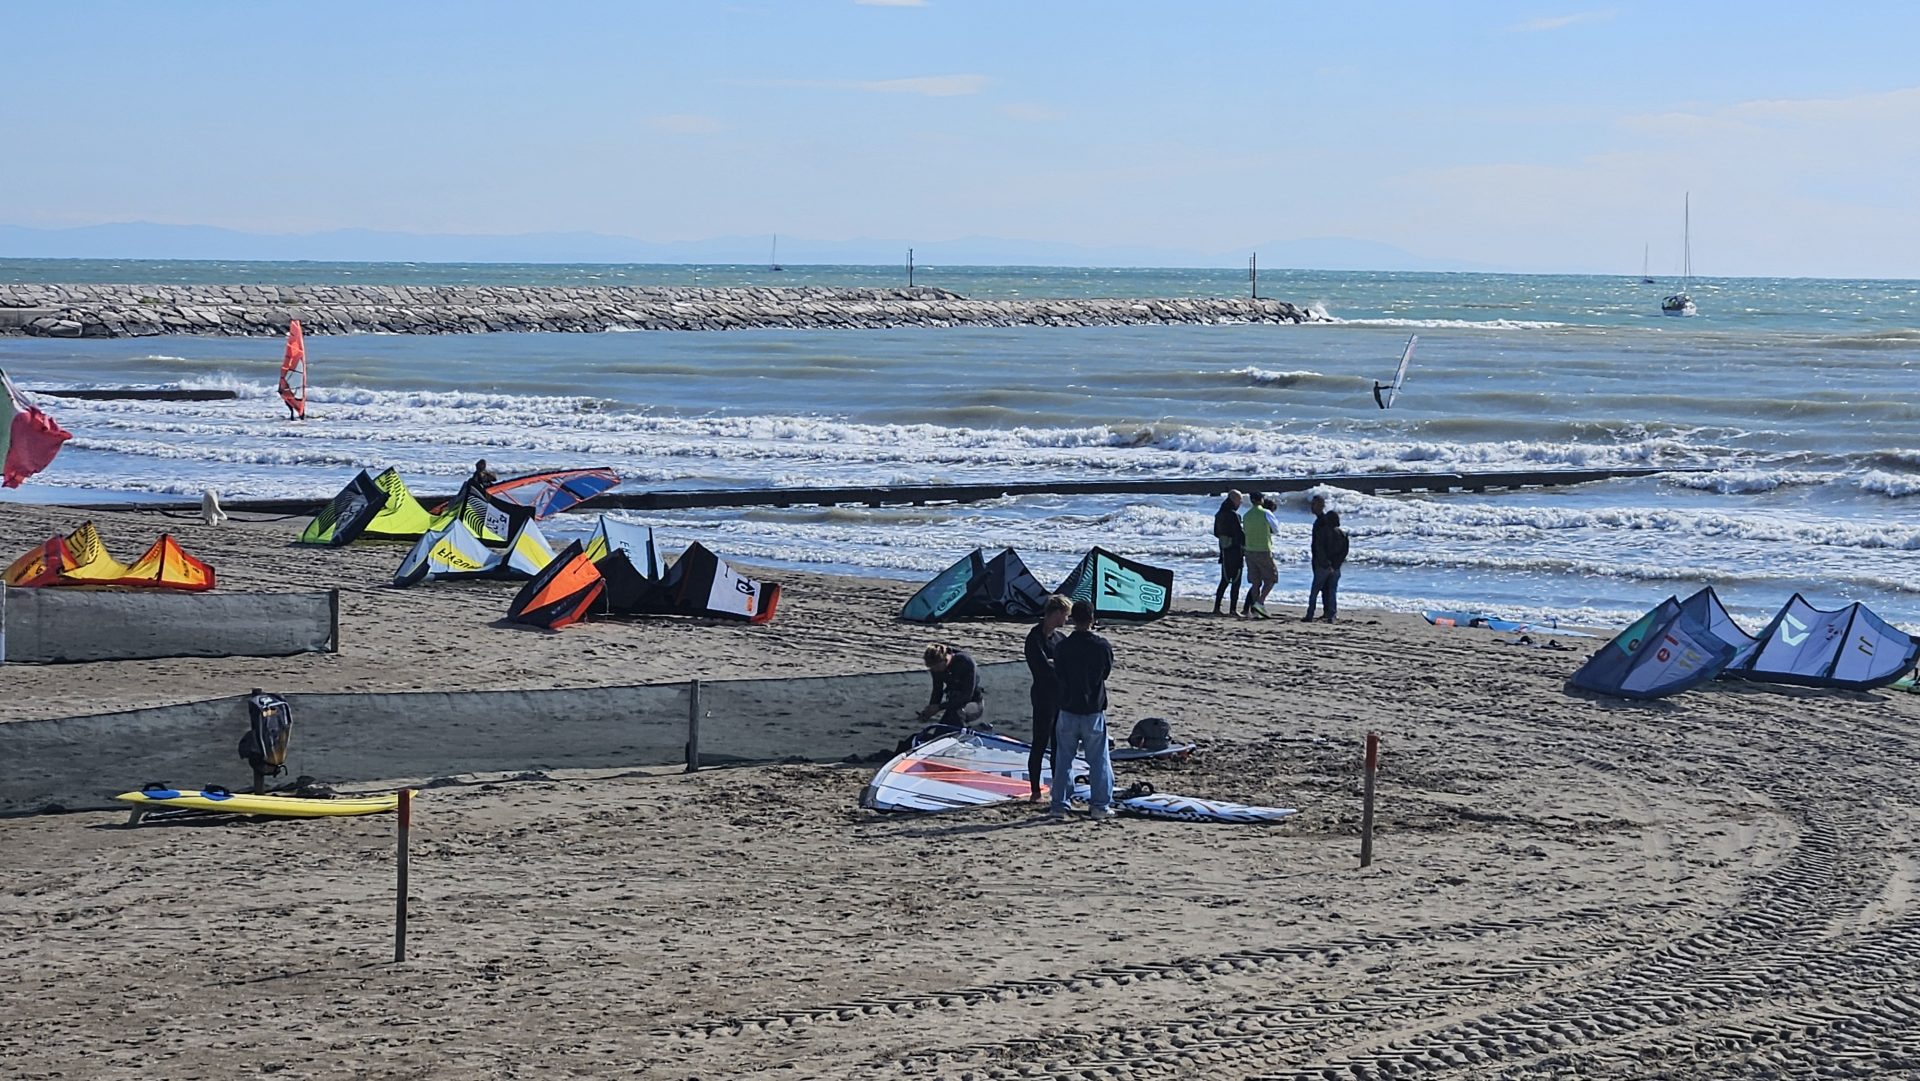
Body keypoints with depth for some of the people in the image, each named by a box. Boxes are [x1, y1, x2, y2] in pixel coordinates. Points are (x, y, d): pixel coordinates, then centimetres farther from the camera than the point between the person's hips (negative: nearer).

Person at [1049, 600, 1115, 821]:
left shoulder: (1064, 646, -9)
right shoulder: (1103, 645, -8)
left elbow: (1058, 674, 2)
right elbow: (1107, 672, 7)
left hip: (1068, 710, 0)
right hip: (1094, 711, 0)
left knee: (1063, 759, 8)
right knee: (1098, 760, 8)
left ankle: (1059, 805, 8)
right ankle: (1101, 805, 8)